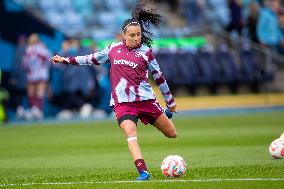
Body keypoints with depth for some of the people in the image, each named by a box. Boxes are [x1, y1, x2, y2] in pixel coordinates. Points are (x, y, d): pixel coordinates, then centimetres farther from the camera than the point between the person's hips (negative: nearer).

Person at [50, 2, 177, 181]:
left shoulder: (146, 51, 1)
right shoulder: (113, 49, 8)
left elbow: (158, 76, 9)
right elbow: (93, 59, 21)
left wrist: (170, 101, 14)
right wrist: (66, 60, 23)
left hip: (145, 99, 0)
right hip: (122, 102, 0)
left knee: (172, 134, 4)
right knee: (130, 132, -24)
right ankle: (143, 172, -31)